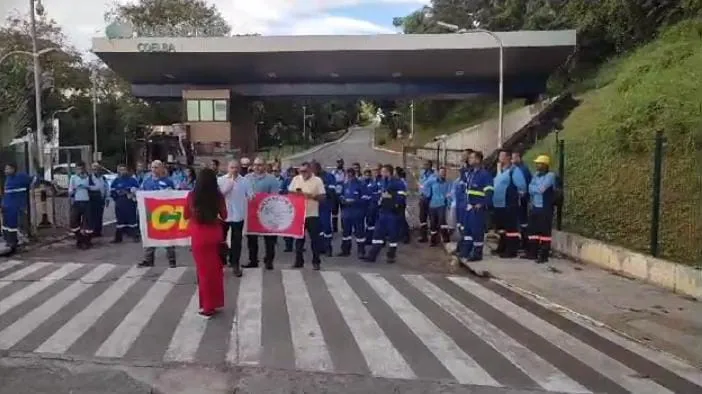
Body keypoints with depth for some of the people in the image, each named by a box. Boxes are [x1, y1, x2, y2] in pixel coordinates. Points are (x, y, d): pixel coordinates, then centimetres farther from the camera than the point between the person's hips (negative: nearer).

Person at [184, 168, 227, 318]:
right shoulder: (218, 196, -7)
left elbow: (186, 216, 3)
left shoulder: (192, 195, -8)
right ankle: (216, 302, 28)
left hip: (199, 235, -1)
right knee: (216, 268, 16)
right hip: (215, 233, 2)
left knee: (204, 270, 8)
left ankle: (208, 307, 14)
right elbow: (224, 216, 3)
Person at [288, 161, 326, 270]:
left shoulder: (317, 180, -3)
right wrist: (295, 193, -12)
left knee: (314, 238, 1)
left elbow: (323, 196, -5)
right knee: (299, 238, 9)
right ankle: (299, 261, 18)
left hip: (312, 214, -3)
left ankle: (316, 262, 10)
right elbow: (289, 192, 10)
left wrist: (312, 196, -21)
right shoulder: (296, 179, 6)